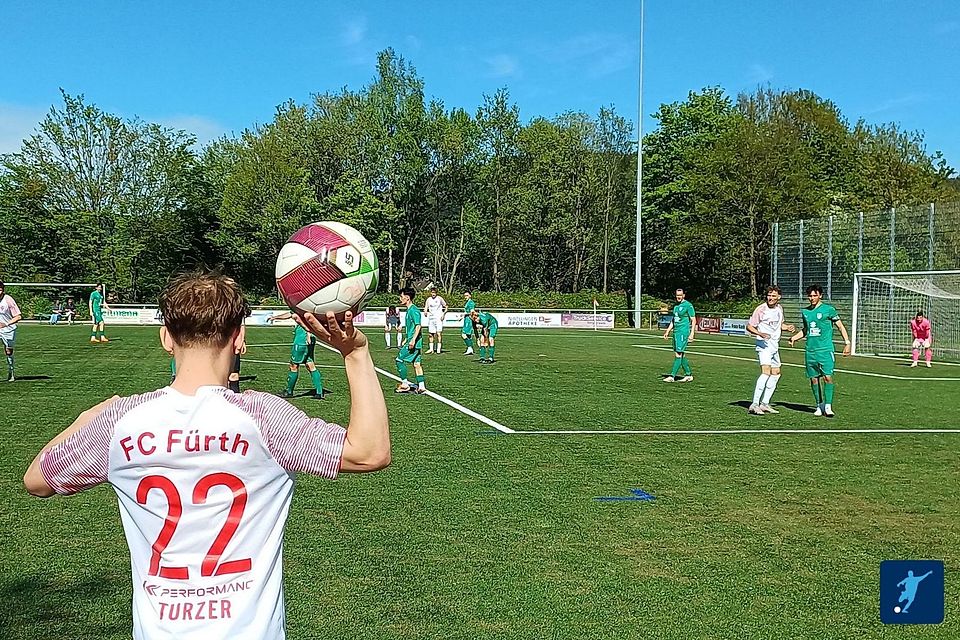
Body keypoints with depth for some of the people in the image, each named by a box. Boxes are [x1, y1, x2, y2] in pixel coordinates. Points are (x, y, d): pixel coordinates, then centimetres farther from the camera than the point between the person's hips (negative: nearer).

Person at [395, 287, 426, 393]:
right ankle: (421, 387, 9)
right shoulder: (409, 310, 16)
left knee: (399, 359, -6)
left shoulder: (413, 310, -14)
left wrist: (413, 340, -27)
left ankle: (405, 384, -1)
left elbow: (418, 326, -21)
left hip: (414, 342, -10)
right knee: (416, 363, 8)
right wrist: (405, 340, 27)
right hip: (411, 341, 10)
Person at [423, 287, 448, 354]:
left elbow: (446, 307, 4)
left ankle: (439, 348, -9)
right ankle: (431, 349, 14)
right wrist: (425, 312, -9)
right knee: (431, 334, 6)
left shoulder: (439, 299, -2)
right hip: (431, 318, 4)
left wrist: (443, 314, -7)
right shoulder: (428, 299, 8)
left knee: (438, 333, -12)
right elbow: (426, 308, 14)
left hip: (438, 318, -4)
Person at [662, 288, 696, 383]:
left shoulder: (688, 305, -8)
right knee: (681, 355, 10)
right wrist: (667, 331, 19)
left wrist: (692, 333, -16)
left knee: (678, 354, -9)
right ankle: (689, 375, 17)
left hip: (683, 332, -8)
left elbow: (693, 320, -9)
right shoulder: (675, 305, 15)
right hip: (676, 332, 8)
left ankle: (672, 376, -11)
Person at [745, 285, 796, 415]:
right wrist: (760, 334, -26)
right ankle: (754, 405, -25)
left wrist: (787, 327, 4)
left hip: (775, 345, 9)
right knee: (766, 372, -23)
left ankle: (764, 403, 23)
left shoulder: (779, 308, 9)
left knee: (776, 374, 13)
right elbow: (749, 326, -9)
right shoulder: (761, 309, -12)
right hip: (764, 345, -9)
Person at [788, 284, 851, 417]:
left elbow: (840, 326, 4)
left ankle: (828, 406, -8)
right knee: (813, 378, 5)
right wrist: (794, 338, 8)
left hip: (825, 350, -4)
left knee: (828, 377, -12)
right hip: (810, 350, 5)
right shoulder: (805, 311, 12)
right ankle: (819, 405, 16)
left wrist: (847, 343, -4)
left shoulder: (828, 309, -2)